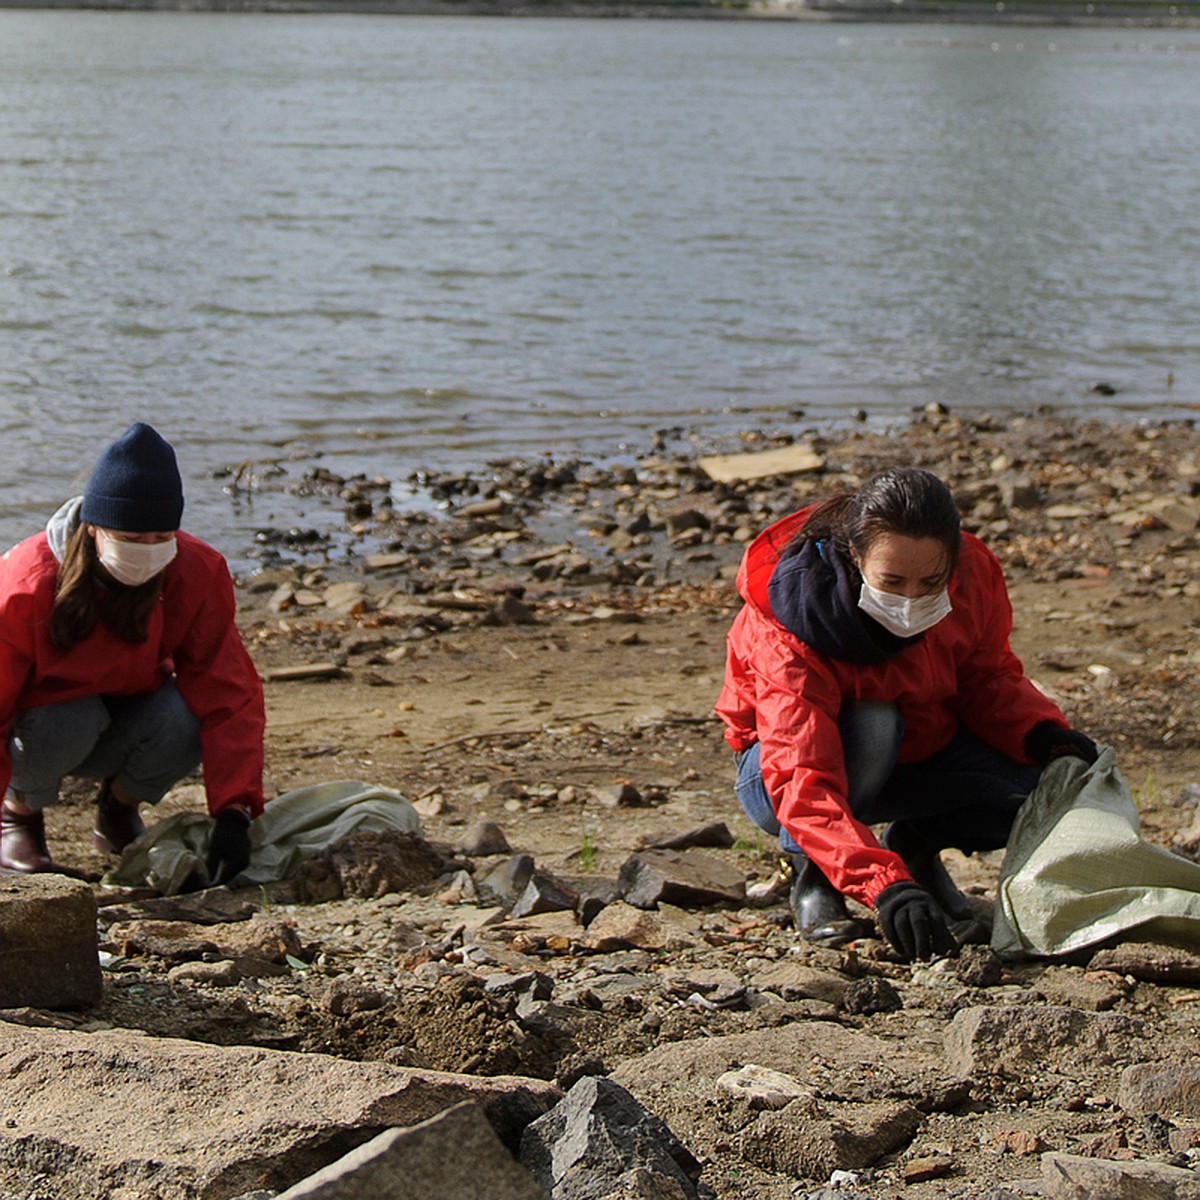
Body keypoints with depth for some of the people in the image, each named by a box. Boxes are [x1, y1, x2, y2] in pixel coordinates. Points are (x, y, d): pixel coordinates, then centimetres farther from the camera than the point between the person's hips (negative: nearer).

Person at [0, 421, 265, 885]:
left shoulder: (196, 572, -21)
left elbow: (227, 694, -22)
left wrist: (233, 812, -33)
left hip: (128, 716, 2)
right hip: (40, 716, -2)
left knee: (183, 724, -31)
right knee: (68, 724, -37)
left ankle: (119, 806, 4)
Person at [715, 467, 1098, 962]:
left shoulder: (974, 574, -20)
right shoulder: (787, 639, -34)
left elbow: (987, 678, -2)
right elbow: (804, 787, -43)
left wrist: (1043, 736, -23)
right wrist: (885, 886, -56)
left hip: (921, 749, 5)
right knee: (871, 726, -39)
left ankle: (917, 844, 8)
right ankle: (810, 869, -11)